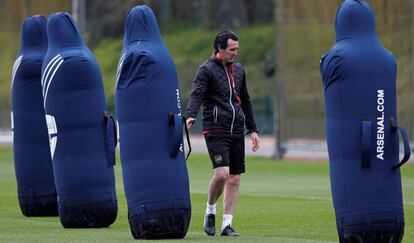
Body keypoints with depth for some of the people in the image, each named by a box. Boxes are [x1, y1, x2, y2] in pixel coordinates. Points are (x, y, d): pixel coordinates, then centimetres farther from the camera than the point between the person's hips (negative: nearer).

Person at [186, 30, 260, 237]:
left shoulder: (238, 69, 17)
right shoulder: (207, 69, -3)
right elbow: (196, 95, -16)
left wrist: (252, 129, 24)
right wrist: (191, 115, -35)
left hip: (237, 132, 6)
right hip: (216, 131, -6)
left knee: (234, 179, 3)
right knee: (221, 173, -19)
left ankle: (227, 224, 9)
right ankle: (210, 210, 5)